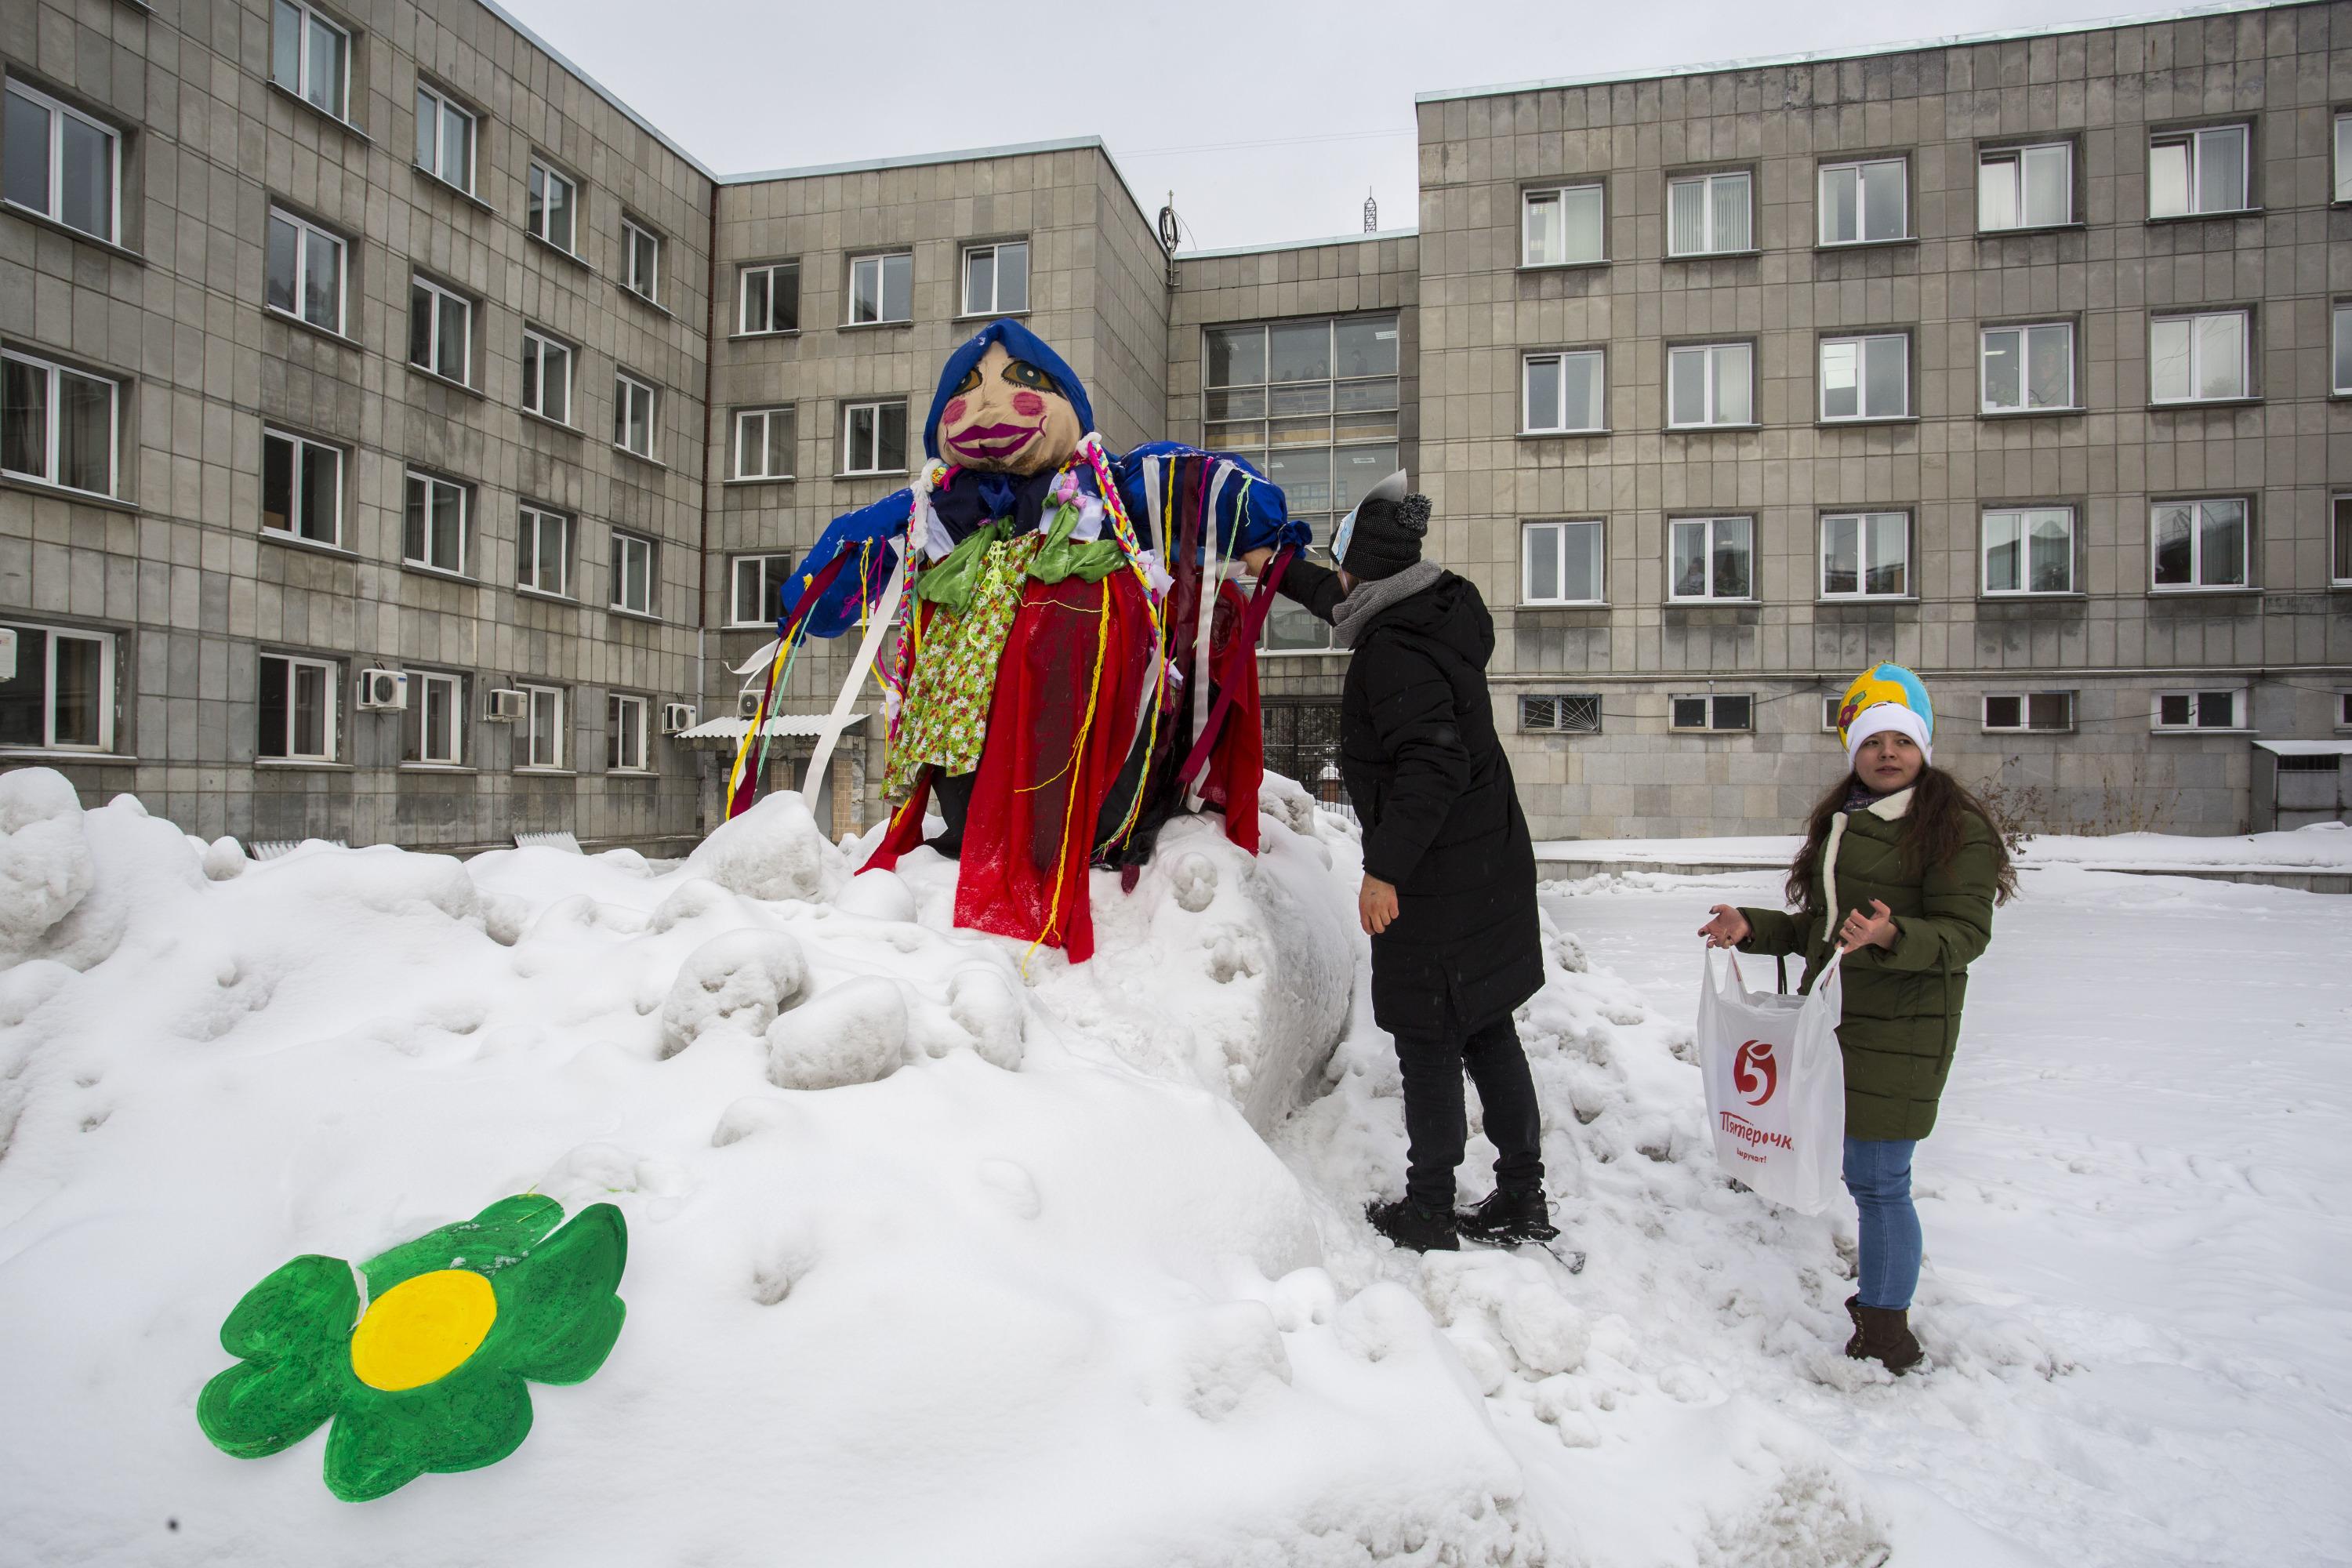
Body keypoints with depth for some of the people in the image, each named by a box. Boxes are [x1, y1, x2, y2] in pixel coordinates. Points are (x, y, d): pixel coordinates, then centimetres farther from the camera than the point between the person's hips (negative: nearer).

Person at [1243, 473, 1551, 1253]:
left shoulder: (1394, 652, -19)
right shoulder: (1435, 616, 10)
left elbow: (1433, 764, -28)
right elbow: (1343, 602, 30)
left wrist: (1385, 867, -24)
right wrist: (1281, 571, 39)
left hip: (1437, 879, -9)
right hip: (1489, 864, 10)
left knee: (1427, 1042, 2)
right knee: (1486, 1030, 15)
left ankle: (1429, 1212, 14)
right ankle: (1522, 1197, 24)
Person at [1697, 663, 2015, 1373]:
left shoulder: (1955, 826, -8)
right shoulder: (1841, 821, 16)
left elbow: (1965, 932, -15)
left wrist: (1892, 937, -33)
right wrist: (1751, 928, 9)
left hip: (1899, 1032, -7)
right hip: (1834, 1020, 7)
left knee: (1878, 1180, -5)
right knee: (1863, 1174, 15)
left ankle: (1885, 1336, 8)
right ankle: (1880, 1297, 30)